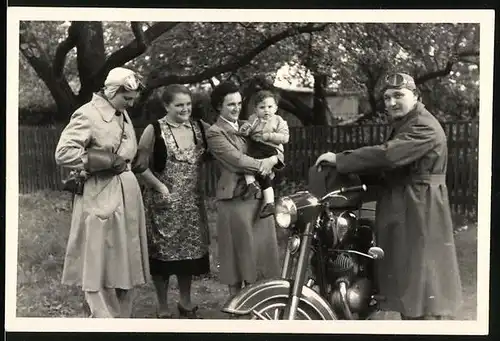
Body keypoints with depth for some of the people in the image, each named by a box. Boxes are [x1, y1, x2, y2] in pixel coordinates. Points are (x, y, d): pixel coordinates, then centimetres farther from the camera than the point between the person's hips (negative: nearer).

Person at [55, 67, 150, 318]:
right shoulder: (87, 114, -13)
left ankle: (123, 318, 23)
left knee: (126, 263, 12)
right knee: (100, 264, -1)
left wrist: (125, 166, 8)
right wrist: (107, 162, -17)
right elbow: (63, 154, -22)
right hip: (100, 197, -8)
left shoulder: (123, 115, 13)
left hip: (127, 194, 8)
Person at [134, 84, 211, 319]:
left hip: (193, 202, 4)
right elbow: (140, 166, -6)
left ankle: (185, 302, 30)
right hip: (163, 201, -4)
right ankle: (163, 308, 18)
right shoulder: (154, 131, -8)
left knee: (190, 251, 12)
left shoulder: (200, 128, 4)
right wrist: (161, 187, -16)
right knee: (163, 252, 3)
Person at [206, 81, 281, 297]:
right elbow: (237, 160, -13)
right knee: (239, 252, -1)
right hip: (235, 198, -6)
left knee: (261, 247, 7)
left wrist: (272, 160, -8)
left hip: (260, 196, 6)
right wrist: (263, 165, -11)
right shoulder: (215, 133, -2)